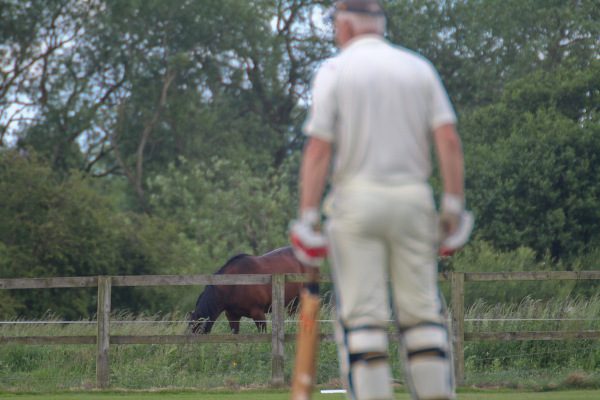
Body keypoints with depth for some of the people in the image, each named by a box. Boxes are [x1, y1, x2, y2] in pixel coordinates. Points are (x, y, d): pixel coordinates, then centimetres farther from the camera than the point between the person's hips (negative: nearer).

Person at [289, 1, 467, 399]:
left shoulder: (334, 70, 0)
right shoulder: (420, 68, 9)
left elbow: (319, 149, -7)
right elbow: (449, 141, 0)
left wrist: (308, 216, -6)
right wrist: (454, 203, 2)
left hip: (356, 199, -3)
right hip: (413, 199, 3)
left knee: (361, 316, -3)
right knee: (422, 311, 6)